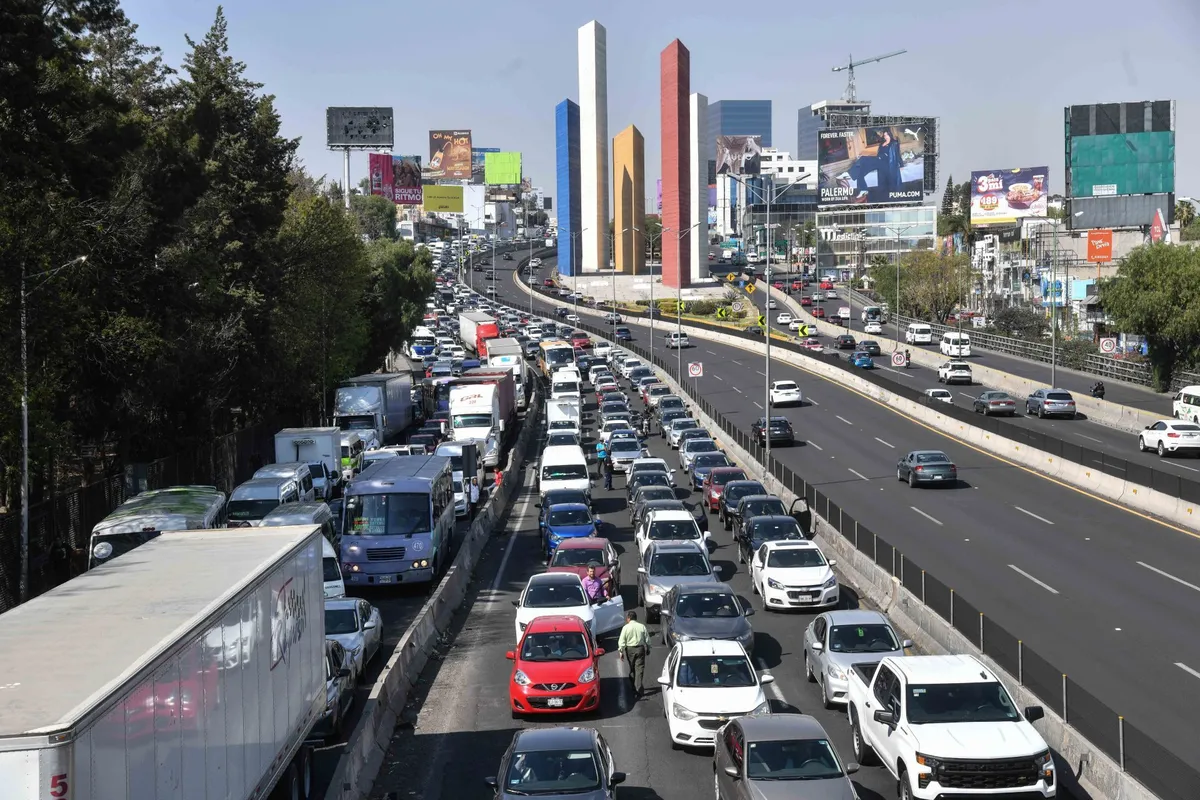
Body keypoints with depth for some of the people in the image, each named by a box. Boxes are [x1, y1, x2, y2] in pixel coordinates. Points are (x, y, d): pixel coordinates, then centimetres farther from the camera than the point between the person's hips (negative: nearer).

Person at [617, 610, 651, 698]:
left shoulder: (626, 627, -6)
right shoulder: (642, 627, 0)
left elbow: (622, 641, -7)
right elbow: (647, 640, 6)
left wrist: (621, 652, 0)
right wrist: (648, 649, 18)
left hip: (629, 649, -1)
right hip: (640, 648, 1)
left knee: (631, 668, 15)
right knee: (639, 669, 1)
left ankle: (633, 686, 25)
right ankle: (638, 688, -6)